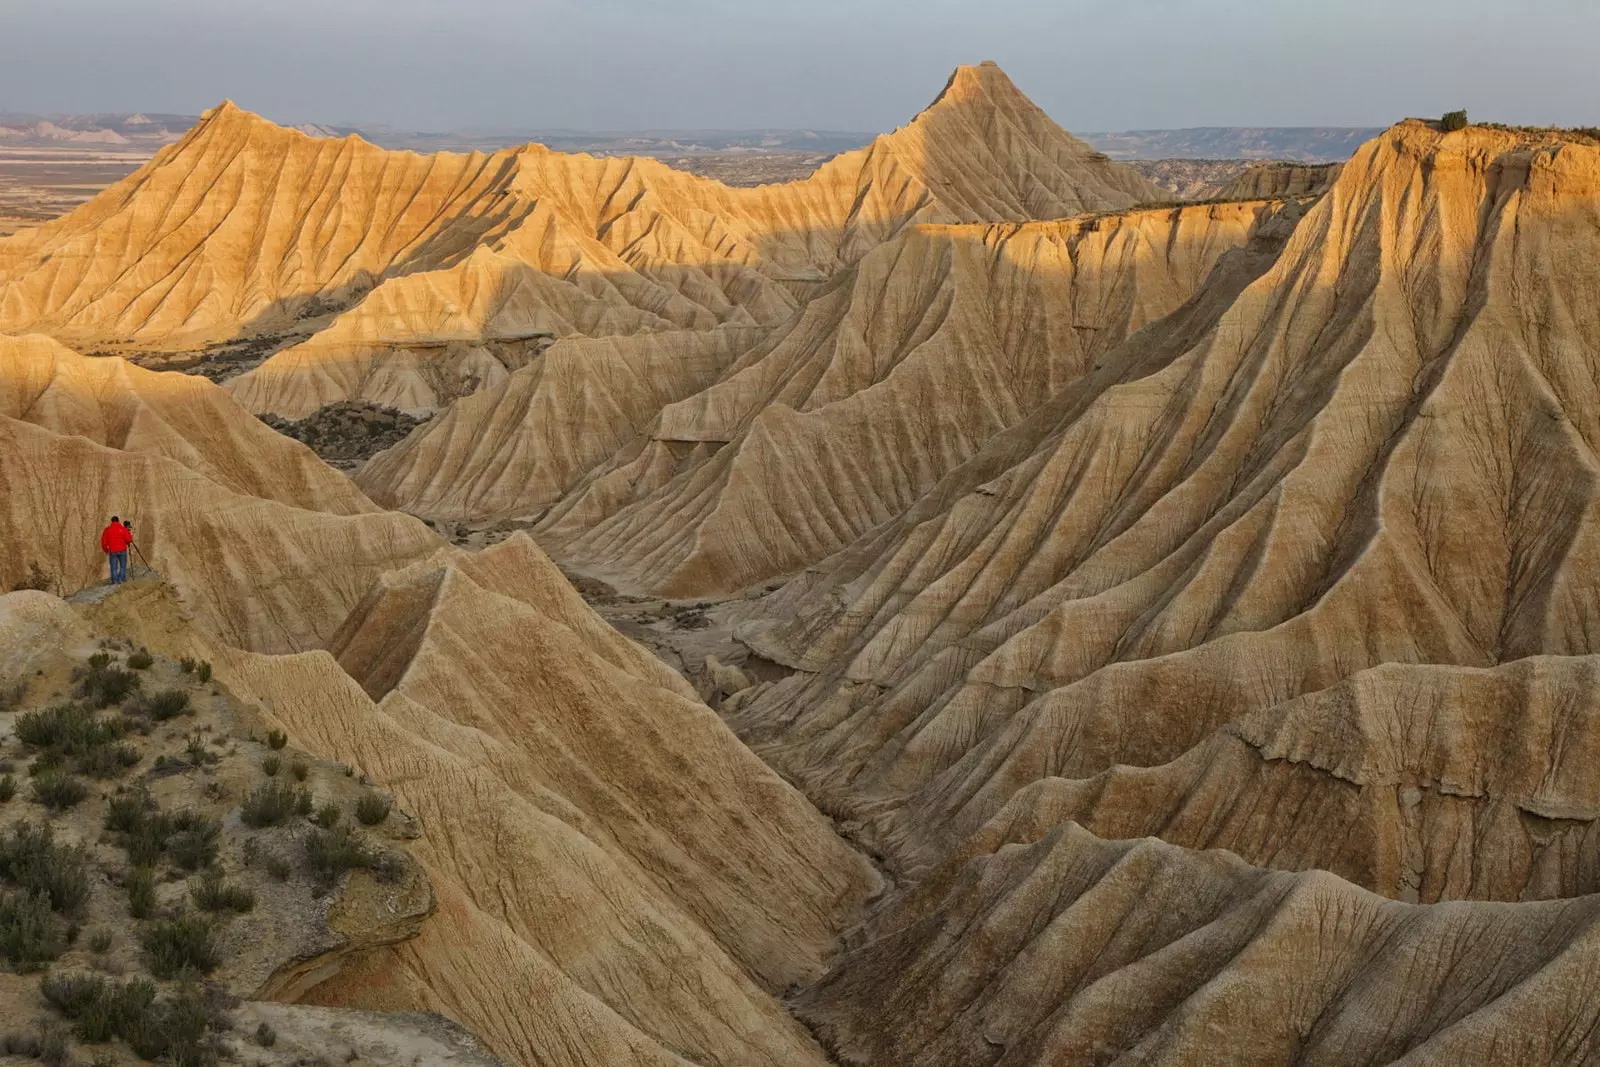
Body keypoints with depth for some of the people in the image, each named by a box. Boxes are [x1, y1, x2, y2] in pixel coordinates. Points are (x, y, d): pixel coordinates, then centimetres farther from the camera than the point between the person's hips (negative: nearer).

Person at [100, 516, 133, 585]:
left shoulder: (107, 530, 0)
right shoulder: (123, 529, -5)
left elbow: (104, 541, 4)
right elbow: (128, 540, -8)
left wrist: (105, 550, 19)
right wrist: (130, 535, 13)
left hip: (112, 551, 1)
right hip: (122, 550, -1)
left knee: (114, 567, 7)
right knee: (123, 565, 12)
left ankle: (114, 581, 5)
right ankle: (121, 579, 6)